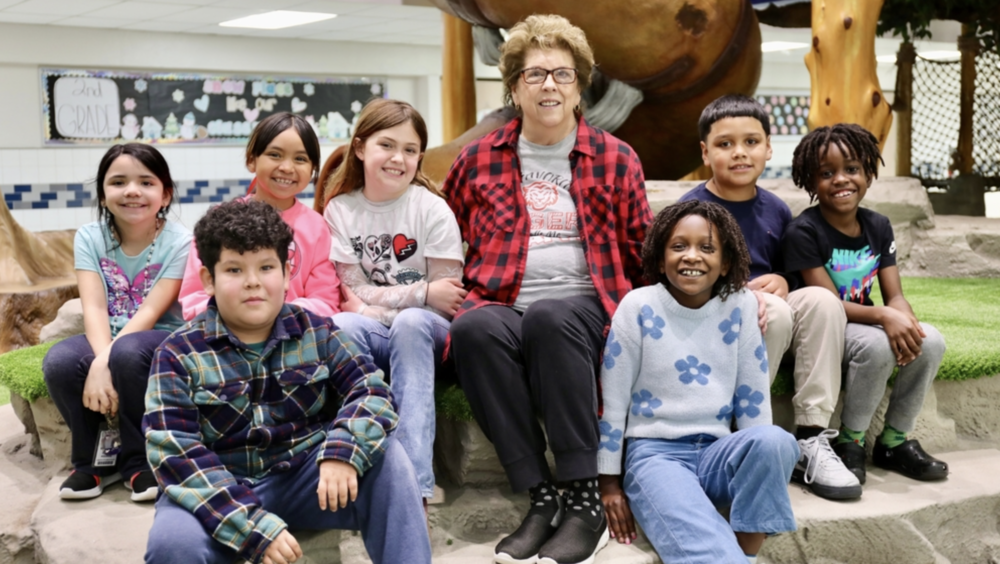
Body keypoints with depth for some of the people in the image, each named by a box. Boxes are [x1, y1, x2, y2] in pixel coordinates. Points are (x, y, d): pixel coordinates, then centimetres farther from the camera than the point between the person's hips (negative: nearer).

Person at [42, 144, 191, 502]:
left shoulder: (178, 242, -11)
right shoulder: (89, 237, -2)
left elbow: (150, 312, -19)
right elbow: (94, 308, -14)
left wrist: (106, 362, -32)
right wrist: (101, 358, -33)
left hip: (161, 341, -3)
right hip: (106, 340, 3)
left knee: (128, 352, -37)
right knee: (59, 362, -28)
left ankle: (139, 461, -13)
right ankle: (96, 458, -4)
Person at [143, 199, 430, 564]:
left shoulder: (315, 332, 2)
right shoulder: (179, 355, -7)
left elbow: (372, 392, -6)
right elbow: (175, 454, -15)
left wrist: (343, 452, -29)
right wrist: (253, 525, -27)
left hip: (305, 477, 2)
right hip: (220, 490, -2)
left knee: (387, 457, -22)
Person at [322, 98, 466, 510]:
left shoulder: (432, 209, -4)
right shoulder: (340, 210, 2)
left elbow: (446, 300, -7)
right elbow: (352, 293, -3)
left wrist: (377, 302, -11)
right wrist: (422, 293, -12)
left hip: (425, 333, -1)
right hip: (372, 337, 2)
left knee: (411, 322, -35)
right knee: (343, 325, -31)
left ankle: (415, 486, -40)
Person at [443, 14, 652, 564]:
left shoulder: (616, 160, 12)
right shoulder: (478, 159, 14)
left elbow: (639, 254, 16)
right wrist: (457, 297, 11)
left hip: (582, 307, -1)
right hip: (500, 306, 1)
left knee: (548, 316, -37)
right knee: (474, 328, -35)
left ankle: (585, 500, -30)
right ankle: (541, 498, -28)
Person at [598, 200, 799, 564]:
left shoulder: (740, 308, 1)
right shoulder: (638, 307, -5)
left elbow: (754, 397, 7)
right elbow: (612, 400, -1)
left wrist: (761, 463, 6)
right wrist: (609, 482, 0)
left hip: (716, 452, 5)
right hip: (654, 453, -5)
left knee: (775, 441, -30)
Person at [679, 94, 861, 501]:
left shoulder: (776, 211, 10)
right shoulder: (691, 209, -7)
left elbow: (790, 273, 19)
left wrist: (781, 282, -7)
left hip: (775, 320, 5)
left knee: (821, 299, -23)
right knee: (774, 311, -33)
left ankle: (811, 440, -22)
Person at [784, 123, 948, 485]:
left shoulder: (878, 227, 4)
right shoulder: (803, 232, -14)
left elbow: (894, 296, 0)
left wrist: (905, 320, -24)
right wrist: (884, 317, -33)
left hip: (864, 323, 6)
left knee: (931, 342, -18)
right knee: (877, 345, -34)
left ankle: (894, 442, -1)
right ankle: (849, 443, -11)